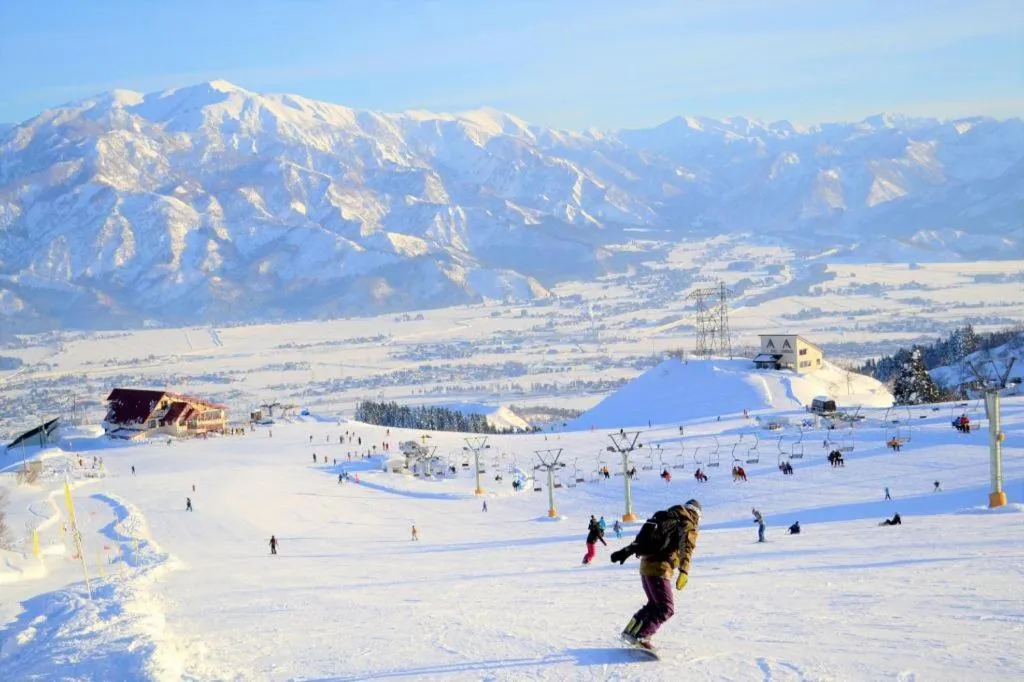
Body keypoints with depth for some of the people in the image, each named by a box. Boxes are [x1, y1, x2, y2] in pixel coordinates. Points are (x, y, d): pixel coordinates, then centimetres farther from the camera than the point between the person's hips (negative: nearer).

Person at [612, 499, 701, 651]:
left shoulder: (666, 517, 21)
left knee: (655, 604, 22)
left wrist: (626, 551, 23)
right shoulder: (689, 526, -1)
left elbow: (641, 537, 20)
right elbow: (686, 547, -21)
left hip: (646, 564, 8)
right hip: (659, 569, -8)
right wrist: (684, 571, -33)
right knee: (667, 608, -6)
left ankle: (630, 631, 23)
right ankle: (640, 636, -17)